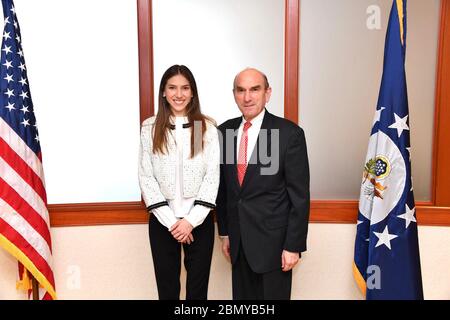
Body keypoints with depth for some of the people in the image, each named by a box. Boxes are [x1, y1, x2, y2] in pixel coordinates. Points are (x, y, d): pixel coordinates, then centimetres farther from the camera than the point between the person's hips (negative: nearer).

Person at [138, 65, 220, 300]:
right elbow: (146, 177, -2)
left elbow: (212, 176, -4)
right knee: (167, 287, 13)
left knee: (198, 288, 11)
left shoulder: (207, 127, -1)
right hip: (162, 221, 1)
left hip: (199, 220, 0)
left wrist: (191, 220, -11)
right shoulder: (150, 128, 1)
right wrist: (170, 221, -9)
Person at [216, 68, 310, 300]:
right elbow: (222, 186, 8)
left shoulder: (290, 133, -12)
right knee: (241, 296, 18)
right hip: (238, 240, 4)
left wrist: (294, 246, -10)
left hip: (273, 241, -4)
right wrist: (224, 232, 10)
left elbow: (299, 196, -10)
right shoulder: (224, 131, 2)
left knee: (273, 295, 11)